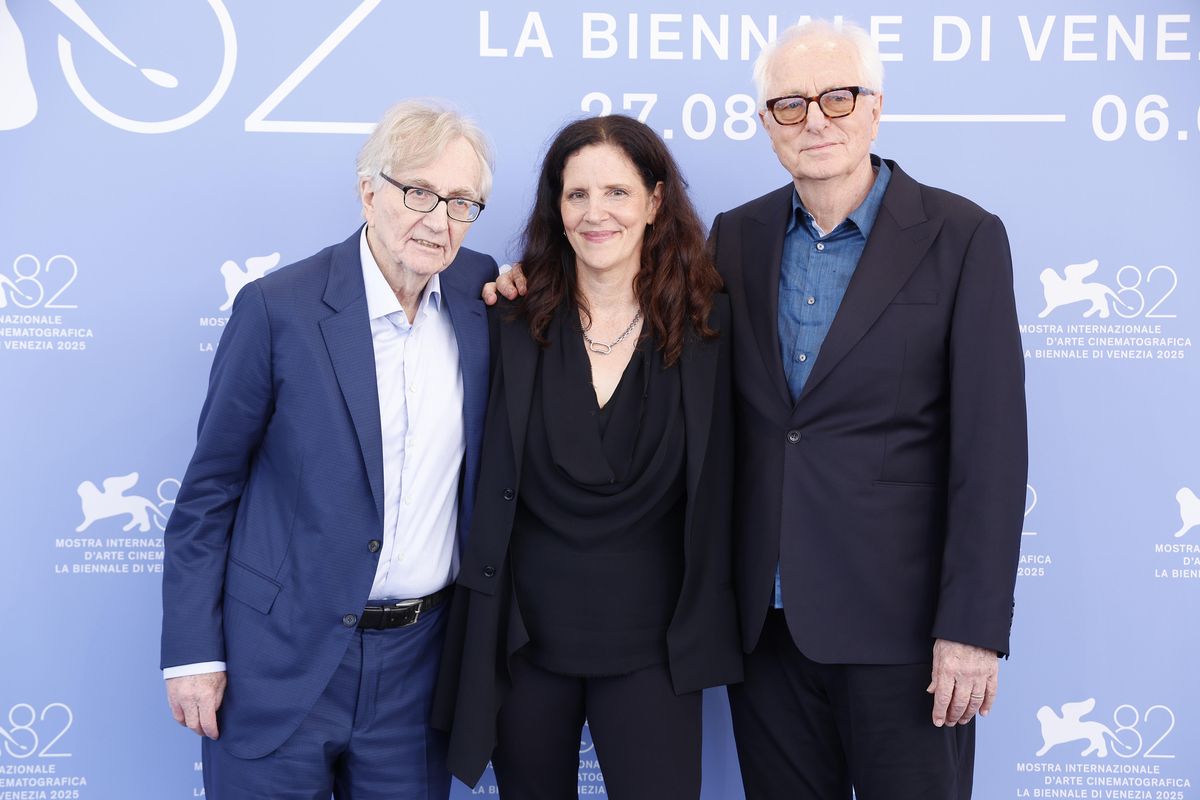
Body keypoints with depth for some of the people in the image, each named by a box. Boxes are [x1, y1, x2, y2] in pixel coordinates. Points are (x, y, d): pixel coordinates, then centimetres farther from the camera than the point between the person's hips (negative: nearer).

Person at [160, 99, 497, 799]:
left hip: (418, 660, 4)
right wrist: (192, 651, -6)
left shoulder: (481, 292, 1)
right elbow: (209, 488, -5)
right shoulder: (278, 309, -12)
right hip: (283, 657, -3)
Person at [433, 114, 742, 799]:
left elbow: (718, 489, 0)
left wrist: (706, 631, -1)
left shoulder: (708, 324, -4)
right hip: (524, 633, 1)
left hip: (649, 642, -1)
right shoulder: (515, 324, -2)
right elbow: (486, 487, 5)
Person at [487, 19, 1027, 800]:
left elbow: (990, 446, -9)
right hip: (765, 616, 4)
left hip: (898, 618, -4)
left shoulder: (962, 236, -5)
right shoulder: (737, 236, 8)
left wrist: (973, 628, -13)